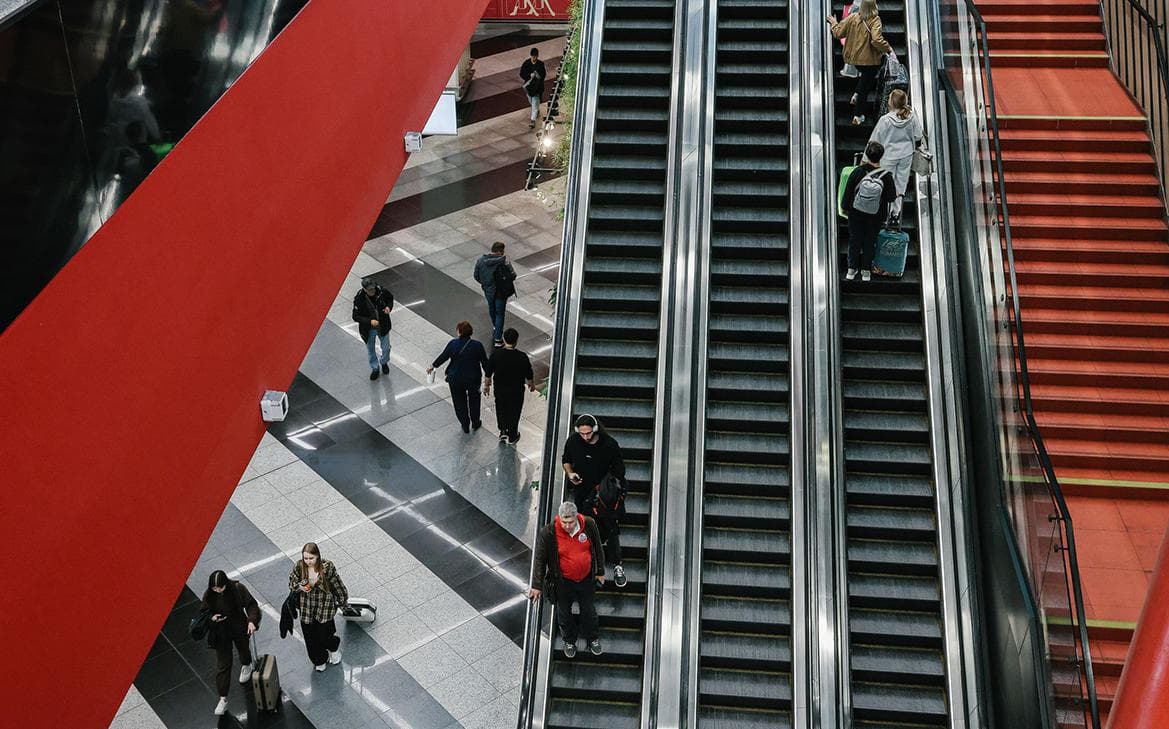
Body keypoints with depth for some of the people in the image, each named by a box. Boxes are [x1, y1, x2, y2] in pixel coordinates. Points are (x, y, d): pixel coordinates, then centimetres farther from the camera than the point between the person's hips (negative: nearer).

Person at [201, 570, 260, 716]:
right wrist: (211, 617, -26)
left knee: (243, 649, 30)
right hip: (220, 634, 0)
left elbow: (252, 604, -18)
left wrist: (252, 620, -34)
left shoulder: (238, 588, -25)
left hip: (239, 629, 0)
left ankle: (246, 666, 65)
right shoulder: (208, 595, -19)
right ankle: (223, 699, 13)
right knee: (222, 665, 2)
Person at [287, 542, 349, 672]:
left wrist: (342, 600, 4)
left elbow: (337, 584, -7)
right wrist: (300, 587, -22)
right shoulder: (299, 566, -13)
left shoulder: (327, 567, -20)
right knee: (310, 639, 15)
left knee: (324, 638, 5)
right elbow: (291, 583, 0)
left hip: (325, 609, -3)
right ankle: (320, 661, 44)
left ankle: (334, 646, 43)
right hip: (306, 610, 3)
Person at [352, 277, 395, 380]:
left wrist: (389, 307, -19)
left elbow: (390, 298, 3)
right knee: (370, 350, 19)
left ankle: (384, 363, 49)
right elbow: (355, 317, -20)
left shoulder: (382, 291, -21)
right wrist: (370, 321, -33)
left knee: (386, 348, 16)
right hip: (368, 329, -1)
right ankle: (375, 369, 44)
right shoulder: (359, 299, -27)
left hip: (383, 326, 1)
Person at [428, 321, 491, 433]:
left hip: (456, 379, 0)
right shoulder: (477, 346, -18)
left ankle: (465, 426, 32)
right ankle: (475, 423, 40)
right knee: (474, 400, 24)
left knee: (459, 402, 20)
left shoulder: (453, 344, -19)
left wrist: (432, 366, 12)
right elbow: (484, 362, -9)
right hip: (473, 379, 0)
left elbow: (443, 357, -6)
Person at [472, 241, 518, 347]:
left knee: (491, 309, 29)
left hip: (488, 291, 5)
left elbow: (476, 276, -2)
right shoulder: (503, 263, -28)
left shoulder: (481, 260, -12)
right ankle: (498, 339, 16)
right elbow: (512, 276, -19)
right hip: (500, 292, -5)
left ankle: (496, 328, 55)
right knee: (500, 314, 11)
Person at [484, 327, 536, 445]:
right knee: (514, 412, 19)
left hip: (499, 389, 1)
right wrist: (531, 385, 11)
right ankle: (512, 437, 34)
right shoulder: (522, 357, -23)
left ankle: (503, 431, 37)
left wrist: (486, 385, 10)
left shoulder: (495, 355, -20)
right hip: (517, 391, -1)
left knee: (501, 409, 28)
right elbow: (529, 375, -10)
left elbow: (488, 373, -8)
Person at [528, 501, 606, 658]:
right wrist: (536, 586, -10)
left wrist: (600, 572, 7)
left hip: (586, 579, 2)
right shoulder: (548, 533, -26)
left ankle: (593, 639, 47)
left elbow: (598, 549, -1)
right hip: (563, 582, -1)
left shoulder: (589, 525, -19)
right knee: (564, 613, 18)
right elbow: (540, 560, -13)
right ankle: (569, 641, 45)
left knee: (589, 611, 21)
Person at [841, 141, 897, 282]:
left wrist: (845, 207, 7)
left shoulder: (858, 172, -20)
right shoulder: (886, 176, -21)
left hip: (855, 213, 0)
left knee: (854, 240, 17)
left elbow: (848, 190, -9)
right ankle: (866, 271, 28)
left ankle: (851, 270, 28)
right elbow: (891, 197, -12)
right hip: (875, 217, 0)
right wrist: (895, 193, 11)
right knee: (870, 241, 18)